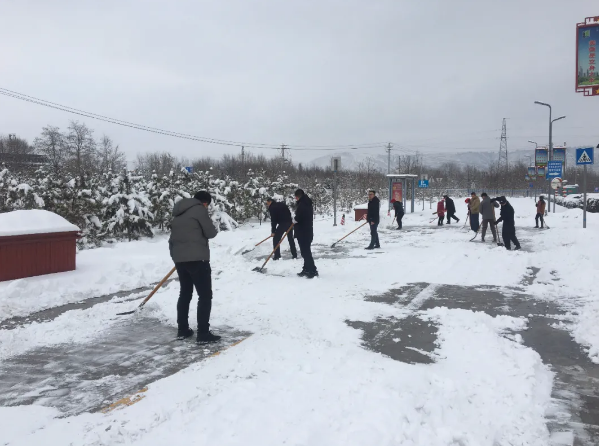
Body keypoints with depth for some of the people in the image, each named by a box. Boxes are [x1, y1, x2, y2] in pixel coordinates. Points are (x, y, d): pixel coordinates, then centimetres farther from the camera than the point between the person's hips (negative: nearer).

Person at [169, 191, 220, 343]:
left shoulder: (179, 212, 18)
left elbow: (174, 234, 20)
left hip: (179, 258, 9)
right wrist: (202, 229, 14)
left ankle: (182, 330, 23)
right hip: (196, 258, -9)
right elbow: (211, 232, -8)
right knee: (205, 295, -3)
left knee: (185, 293, 19)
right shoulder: (199, 209, -7)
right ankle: (203, 333, -6)